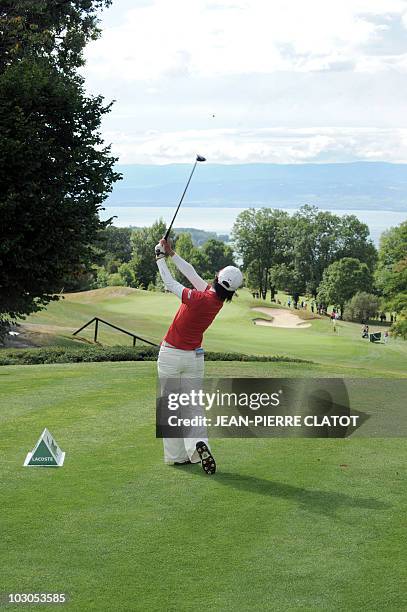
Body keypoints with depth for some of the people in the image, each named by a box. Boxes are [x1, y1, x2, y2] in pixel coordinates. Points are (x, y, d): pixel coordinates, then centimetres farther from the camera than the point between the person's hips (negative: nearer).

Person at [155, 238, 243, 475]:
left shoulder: (198, 299, -24)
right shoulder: (218, 300, -6)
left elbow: (170, 284, -11)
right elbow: (193, 274, 4)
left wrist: (161, 258, 2)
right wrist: (172, 254, 6)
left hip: (170, 355, -5)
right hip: (195, 357, 5)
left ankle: (176, 455, 8)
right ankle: (199, 443, -16)